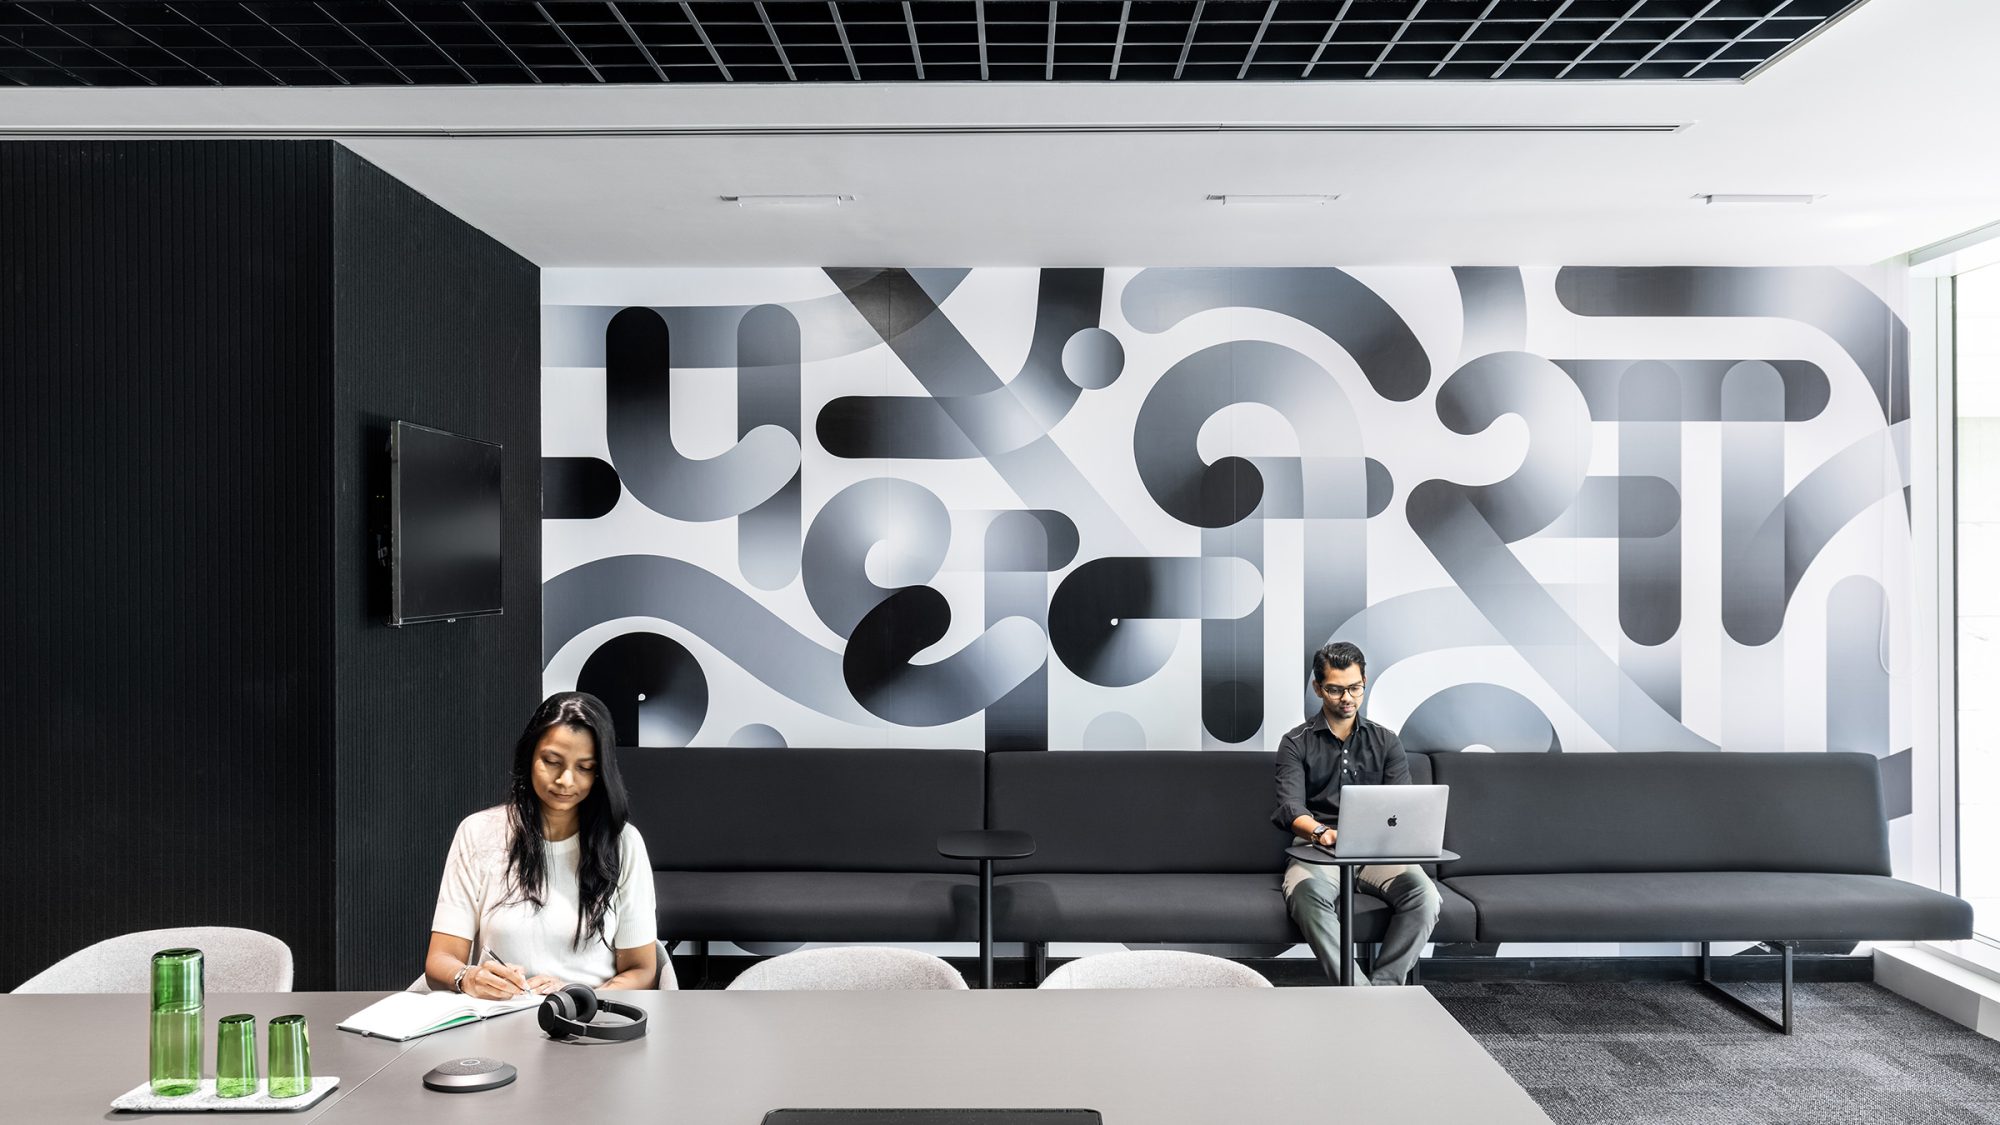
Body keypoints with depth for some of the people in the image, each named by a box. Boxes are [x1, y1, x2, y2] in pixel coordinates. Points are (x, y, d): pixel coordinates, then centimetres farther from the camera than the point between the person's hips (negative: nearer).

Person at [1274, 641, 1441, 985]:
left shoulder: (1386, 741, 15)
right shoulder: (1296, 743, 7)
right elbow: (1290, 809, -7)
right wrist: (1320, 832, -30)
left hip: (1378, 853, 2)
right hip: (1318, 853, -2)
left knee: (1425, 895, -29)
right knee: (1307, 894, -37)